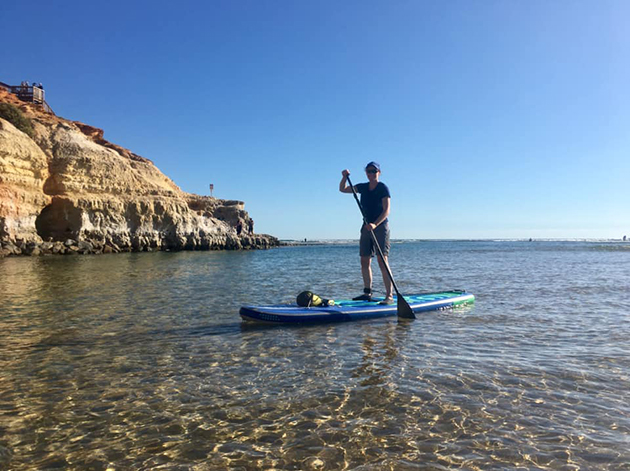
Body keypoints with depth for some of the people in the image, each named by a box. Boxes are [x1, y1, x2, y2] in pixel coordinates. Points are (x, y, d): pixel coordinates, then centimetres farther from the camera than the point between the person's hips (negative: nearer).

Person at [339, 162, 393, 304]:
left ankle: (389, 296, -13)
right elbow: (342, 189, 15)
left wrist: (375, 224, -29)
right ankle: (367, 293, 17)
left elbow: (386, 210, -16)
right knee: (364, 261, 7)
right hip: (367, 227, 7)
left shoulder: (383, 188, -8)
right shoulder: (363, 187, 11)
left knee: (382, 261, -14)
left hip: (381, 227, -7)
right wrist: (345, 177, -4)